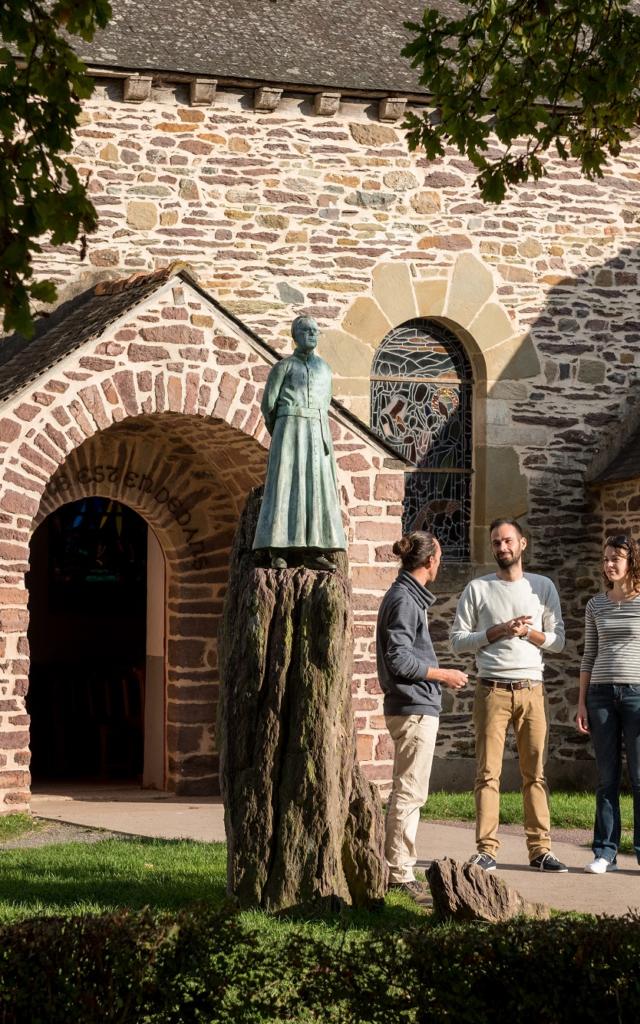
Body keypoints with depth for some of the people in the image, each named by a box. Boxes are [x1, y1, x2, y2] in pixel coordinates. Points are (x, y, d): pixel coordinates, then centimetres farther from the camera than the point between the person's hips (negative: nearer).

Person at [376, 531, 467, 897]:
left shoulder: (408, 596, 16)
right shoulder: (404, 600, -14)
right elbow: (399, 660, -20)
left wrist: (438, 673, 18)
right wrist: (442, 675, -11)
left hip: (414, 708, 11)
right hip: (415, 709, -11)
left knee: (407, 792, 15)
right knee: (410, 792, -7)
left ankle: (398, 867, 21)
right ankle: (400, 872, -5)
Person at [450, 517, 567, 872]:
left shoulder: (543, 587, 12)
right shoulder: (477, 589, 7)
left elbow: (558, 640, 11)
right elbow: (458, 640, 3)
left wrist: (531, 633, -7)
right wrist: (497, 631, -9)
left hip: (531, 689, 2)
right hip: (492, 690, -2)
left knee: (535, 772, 2)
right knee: (488, 772, -4)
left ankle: (540, 849, 5)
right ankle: (486, 850, -3)